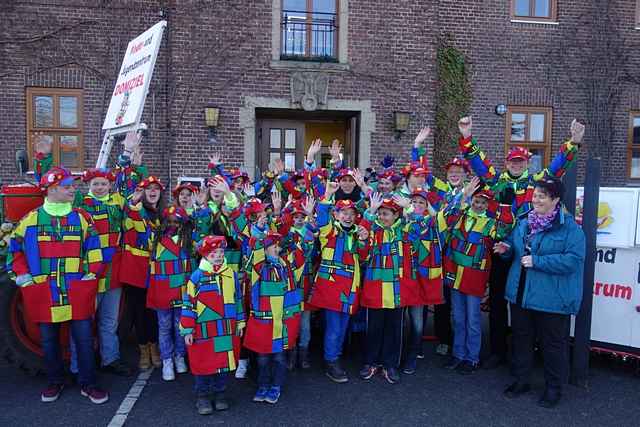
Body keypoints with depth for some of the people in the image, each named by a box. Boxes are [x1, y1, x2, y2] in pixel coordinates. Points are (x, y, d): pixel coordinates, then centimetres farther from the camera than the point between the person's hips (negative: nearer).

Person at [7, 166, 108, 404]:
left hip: (78, 292, 0)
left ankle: (88, 384, 15)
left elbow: (94, 249, 5)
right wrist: (21, 275, 4)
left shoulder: (82, 218, 3)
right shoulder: (31, 219, 2)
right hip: (43, 292, 1)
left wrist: (92, 274, -2)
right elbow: (15, 249, 12)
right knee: (48, 340, 12)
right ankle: (55, 382, 30)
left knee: (84, 338, 2)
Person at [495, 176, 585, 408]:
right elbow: (513, 248, 21)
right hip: (520, 294, 6)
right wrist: (506, 249, -3)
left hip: (552, 299, -6)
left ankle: (554, 387, 26)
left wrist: (536, 261, -23)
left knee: (553, 343, 8)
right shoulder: (523, 223, 8)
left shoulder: (570, 227, -12)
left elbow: (573, 260, -22)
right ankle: (522, 380, 34)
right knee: (521, 338, 18)